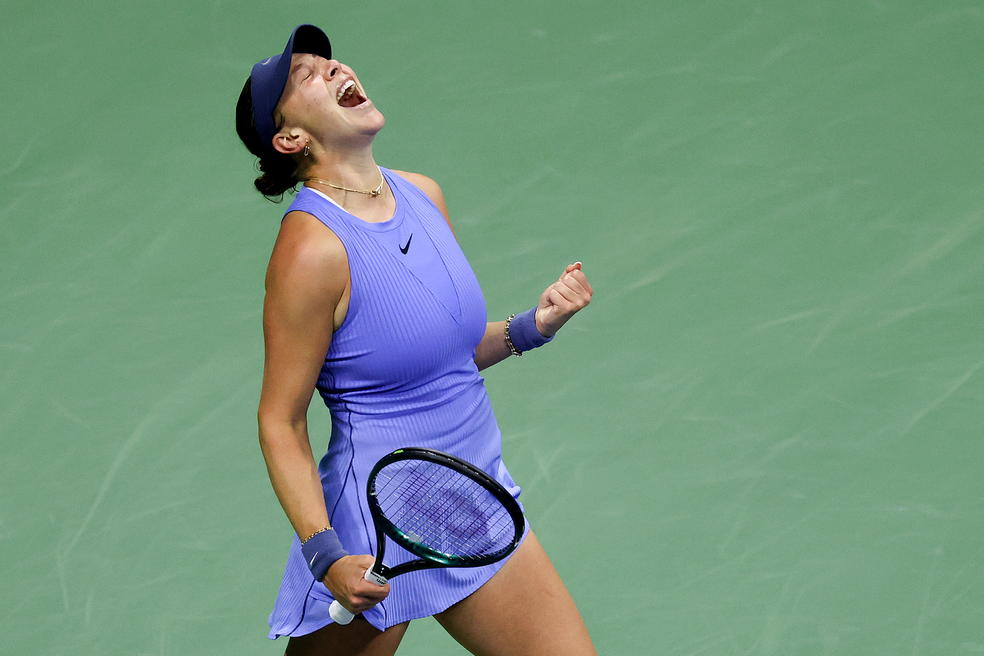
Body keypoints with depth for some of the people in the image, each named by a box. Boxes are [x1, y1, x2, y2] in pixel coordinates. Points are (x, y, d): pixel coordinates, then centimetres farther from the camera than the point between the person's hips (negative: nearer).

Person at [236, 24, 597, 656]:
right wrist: (325, 556, -24)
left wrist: (533, 325, 0)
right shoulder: (312, 246, -19)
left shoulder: (422, 195, 4)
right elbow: (281, 422, -15)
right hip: (373, 538, -7)